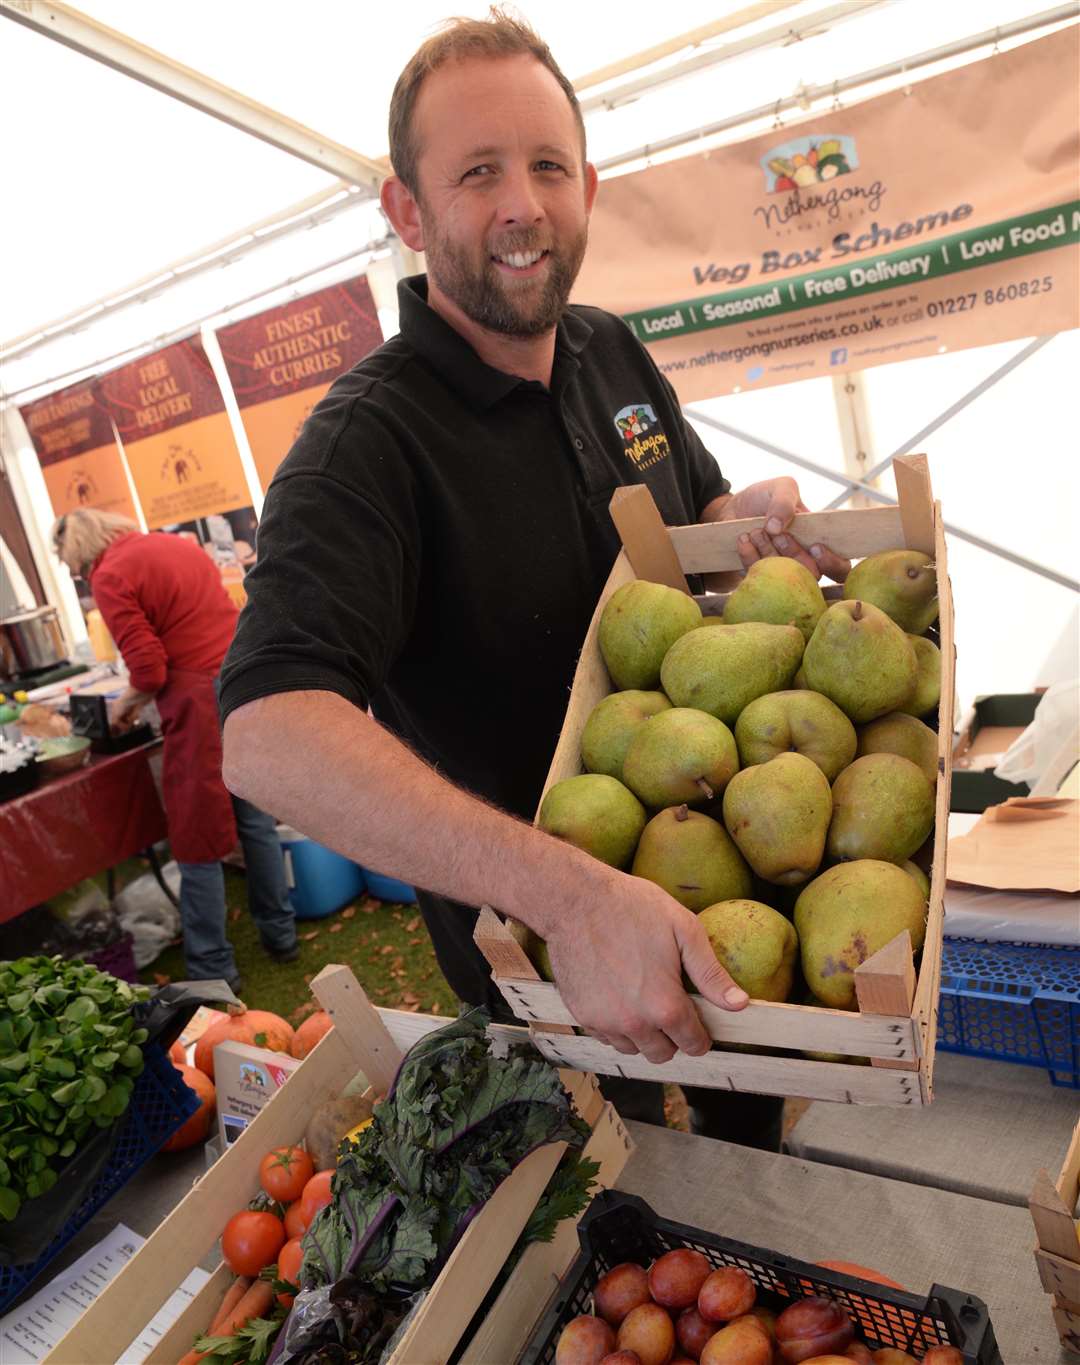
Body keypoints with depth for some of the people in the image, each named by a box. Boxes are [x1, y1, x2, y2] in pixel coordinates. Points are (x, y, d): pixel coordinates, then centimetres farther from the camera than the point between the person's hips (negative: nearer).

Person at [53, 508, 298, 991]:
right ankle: (280, 934, 29)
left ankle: (213, 970, 15)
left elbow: (149, 671, -13)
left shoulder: (110, 576, -7)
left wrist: (124, 706, 8)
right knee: (255, 820, 18)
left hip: (201, 704, -7)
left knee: (198, 843, 4)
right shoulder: (177, 543, 15)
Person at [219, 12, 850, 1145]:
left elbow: (697, 509, 14)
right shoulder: (365, 442, -26)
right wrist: (574, 895, -47)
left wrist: (755, 516, -12)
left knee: (750, 1099, 31)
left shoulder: (615, 356, -2)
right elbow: (267, 734, -39)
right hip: (524, 931, -6)